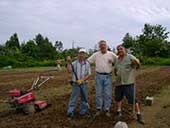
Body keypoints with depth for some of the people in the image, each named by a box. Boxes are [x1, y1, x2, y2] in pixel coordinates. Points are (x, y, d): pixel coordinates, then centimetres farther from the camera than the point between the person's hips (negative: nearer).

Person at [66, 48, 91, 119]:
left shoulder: (87, 64, 2)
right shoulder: (74, 63, -1)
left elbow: (89, 74, -2)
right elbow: (69, 70, -13)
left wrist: (82, 80, -14)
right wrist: (69, 62, -19)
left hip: (84, 84, 2)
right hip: (76, 84, -2)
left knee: (84, 98, 12)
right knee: (73, 98, 0)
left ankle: (83, 111, 25)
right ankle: (70, 112, 5)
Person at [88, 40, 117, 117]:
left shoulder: (111, 54, 2)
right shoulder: (96, 55, 5)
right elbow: (87, 61, 6)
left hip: (108, 76, 0)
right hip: (99, 76, 1)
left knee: (108, 94, 4)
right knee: (98, 93, 8)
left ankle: (107, 109, 17)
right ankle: (99, 109, 21)